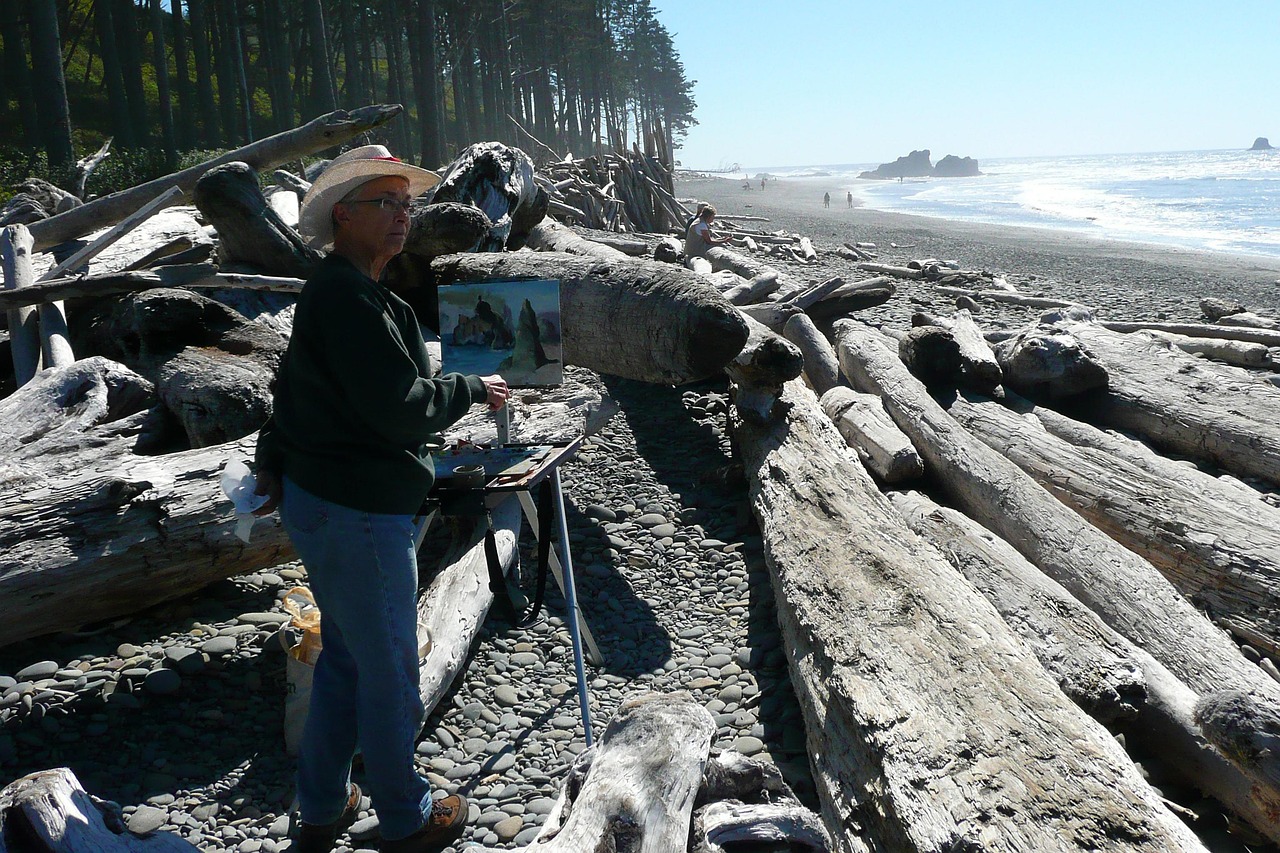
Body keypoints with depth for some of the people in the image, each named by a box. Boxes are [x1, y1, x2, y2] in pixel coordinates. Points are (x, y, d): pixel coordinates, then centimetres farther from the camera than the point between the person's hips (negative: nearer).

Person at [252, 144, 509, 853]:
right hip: (358, 510, -11)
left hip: (315, 499, 11)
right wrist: (474, 389, -10)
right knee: (389, 669, 6)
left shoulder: (329, 293, 14)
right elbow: (404, 409, -26)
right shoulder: (349, 299, -21)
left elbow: (294, 388, 21)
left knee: (343, 656, 22)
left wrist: (277, 470, 26)